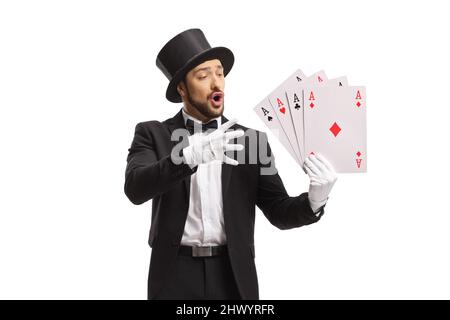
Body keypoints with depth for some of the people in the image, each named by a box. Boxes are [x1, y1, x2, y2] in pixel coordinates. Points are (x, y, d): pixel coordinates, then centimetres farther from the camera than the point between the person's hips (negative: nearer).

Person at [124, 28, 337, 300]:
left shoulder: (251, 139, 6)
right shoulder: (153, 134, 2)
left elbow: (280, 212, 3)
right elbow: (136, 188, -16)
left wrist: (315, 199, -18)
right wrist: (192, 155, -31)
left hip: (233, 278, 2)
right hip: (175, 277, -1)